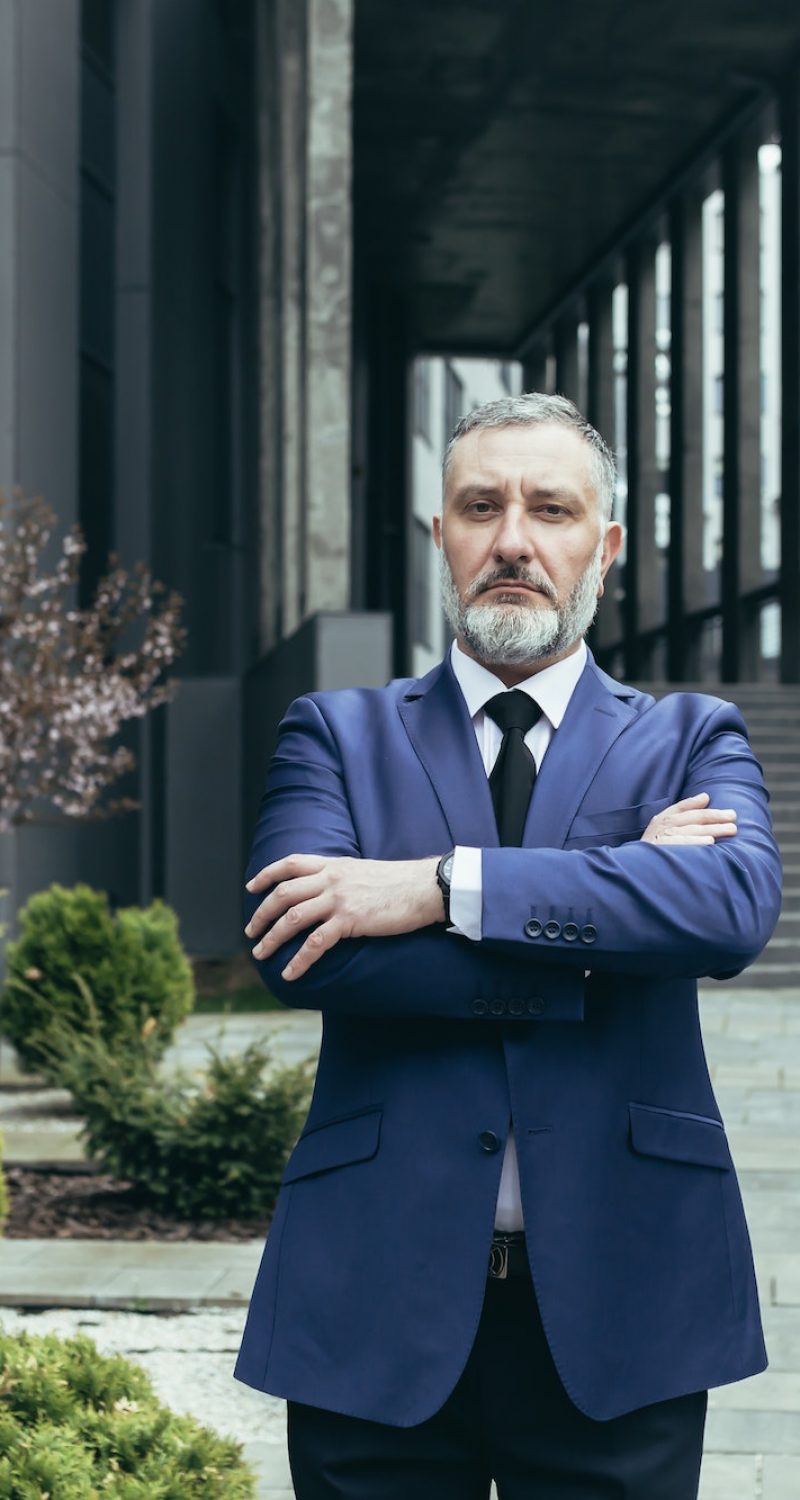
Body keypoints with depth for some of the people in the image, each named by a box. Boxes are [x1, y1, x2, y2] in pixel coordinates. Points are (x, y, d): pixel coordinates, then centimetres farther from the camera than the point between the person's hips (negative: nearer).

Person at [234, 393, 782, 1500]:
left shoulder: (692, 740, 9)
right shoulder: (337, 735, 9)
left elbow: (735, 905, -14)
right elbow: (303, 952, -10)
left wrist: (441, 887, -18)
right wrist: (607, 912, -11)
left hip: (616, 1295, 0)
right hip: (379, 1298, 0)